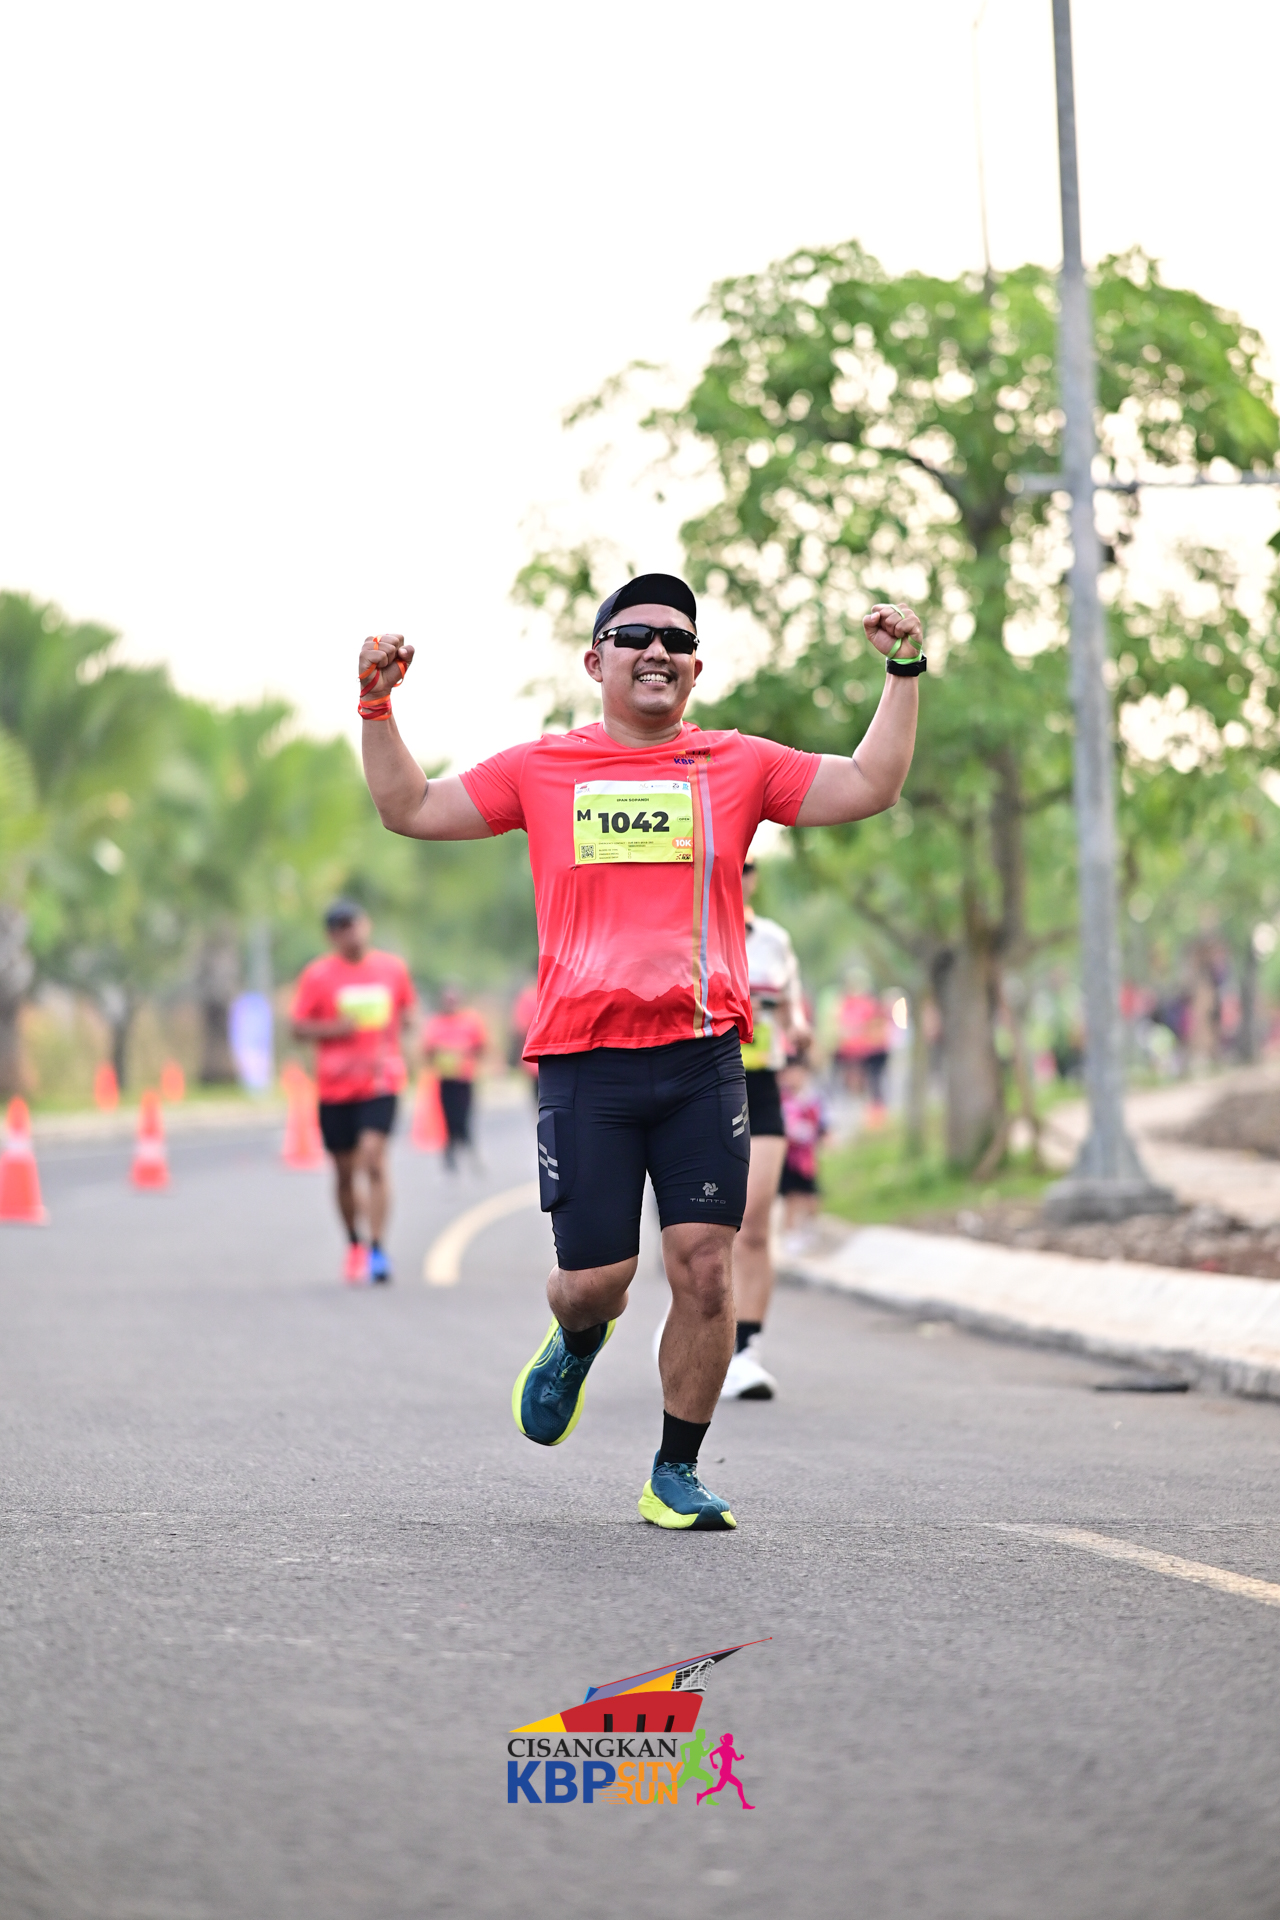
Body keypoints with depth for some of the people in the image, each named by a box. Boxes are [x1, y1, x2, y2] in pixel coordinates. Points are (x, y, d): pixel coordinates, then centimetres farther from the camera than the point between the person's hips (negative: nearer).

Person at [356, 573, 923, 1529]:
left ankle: (676, 1475, 8)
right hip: (585, 1063, 0)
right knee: (594, 1278, -2)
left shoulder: (738, 765, 11)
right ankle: (577, 1343, 36)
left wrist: (904, 674, -1)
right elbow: (412, 809, 15)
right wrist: (379, 708, 4)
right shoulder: (544, 769, 11)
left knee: (706, 1269, -7)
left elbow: (868, 786, 7)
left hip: (703, 1062, 0)